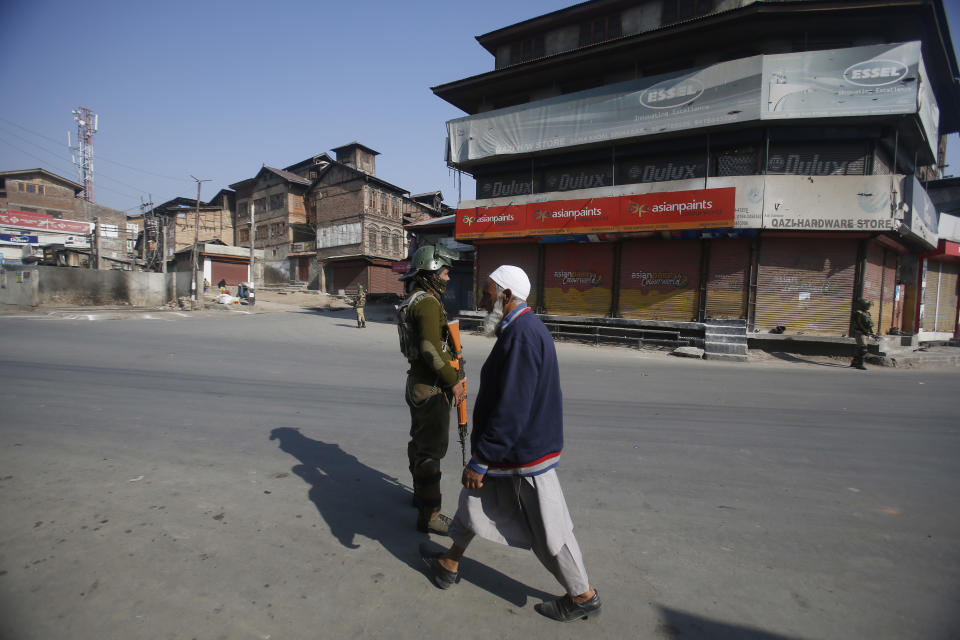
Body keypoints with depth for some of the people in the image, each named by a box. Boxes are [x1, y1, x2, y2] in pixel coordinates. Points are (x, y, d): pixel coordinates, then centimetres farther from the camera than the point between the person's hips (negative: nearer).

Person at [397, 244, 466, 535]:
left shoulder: (412, 301, 13)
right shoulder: (428, 303, -19)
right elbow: (432, 350, -27)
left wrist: (453, 375, 12)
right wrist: (453, 381, -17)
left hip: (417, 383, 11)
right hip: (431, 388, -10)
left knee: (420, 442, 22)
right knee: (432, 449, -3)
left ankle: (421, 493, 39)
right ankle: (429, 514, 6)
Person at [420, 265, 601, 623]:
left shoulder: (521, 336, -26)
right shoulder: (523, 328, 8)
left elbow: (510, 410, -29)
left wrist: (479, 461, -22)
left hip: (523, 452, -10)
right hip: (517, 445, 10)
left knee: (548, 532, 7)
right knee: (473, 497, 21)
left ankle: (584, 598, 27)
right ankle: (449, 565, 38)